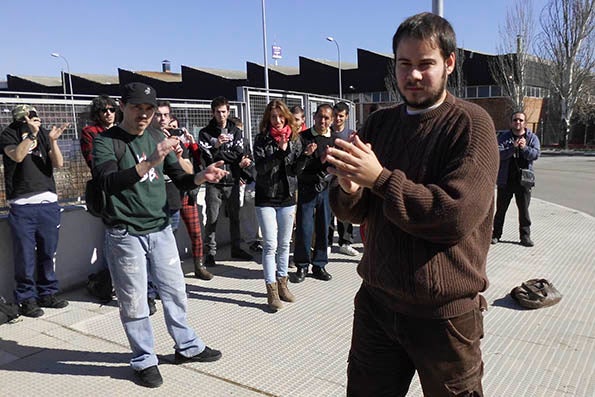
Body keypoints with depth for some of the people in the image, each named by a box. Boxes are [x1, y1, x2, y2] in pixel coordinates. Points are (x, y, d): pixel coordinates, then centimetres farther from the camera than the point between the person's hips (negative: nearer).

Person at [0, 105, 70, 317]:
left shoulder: (43, 133, 9)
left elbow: (58, 163, 0)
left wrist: (53, 140, -14)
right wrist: (31, 134, -22)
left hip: (48, 201, 3)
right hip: (21, 204, -3)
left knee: (48, 252, 10)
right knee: (25, 254, 0)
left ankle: (48, 293, 24)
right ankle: (26, 298, 13)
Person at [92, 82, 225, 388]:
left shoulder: (158, 138, 7)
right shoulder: (106, 141, -9)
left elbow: (180, 179, 9)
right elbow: (108, 182, -26)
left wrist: (201, 176, -13)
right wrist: (150, 163, -38)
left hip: (160, 229, 5)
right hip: (125, 234, -5)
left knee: (175, 292, 14)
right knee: (134, 303, 5)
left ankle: (187, 347, 31)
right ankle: (144, 360, 23)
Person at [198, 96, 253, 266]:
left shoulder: (236, 131, 9)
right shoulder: (206, 132, 2)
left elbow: (239, 154, -4)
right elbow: (206, 157, -9)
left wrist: (219, 152, -11)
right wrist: (216, 145, -23)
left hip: (233, 181, 3)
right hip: (214, 182, -2)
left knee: (235, 216, 12)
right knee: (212, 218, 0)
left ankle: (236, 248, 25)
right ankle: (210, 252, 10)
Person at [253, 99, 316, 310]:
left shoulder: (294, 138, 4)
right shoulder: (261, 139, -4)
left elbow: (296, 170, 3)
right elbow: (260, 167, -15)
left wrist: (305, 155, -15)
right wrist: (280, 151, -26)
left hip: (287, 197, 3)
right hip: (266, 198, -3)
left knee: (284, 244, 12)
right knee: (271, 244, -4)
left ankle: (282, 283, 25)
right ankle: (271, 289, 3)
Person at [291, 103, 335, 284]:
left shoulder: (334, 140, 7)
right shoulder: (303, 137, -1)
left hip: (326, 189, 3)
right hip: (306, 189, -3)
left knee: (323, 228, 7)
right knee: (304, 228, -3)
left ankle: (319, 265, 20)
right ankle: (302, 266, 11)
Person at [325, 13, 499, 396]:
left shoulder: (471, 123, -10)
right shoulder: (379, 123, 5)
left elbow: (456, 215, -22)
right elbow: (354, 213, 5)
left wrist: (380, 178, -22)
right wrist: (348, 189, -17)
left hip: (443, 313, -4)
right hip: (377, 301, 5)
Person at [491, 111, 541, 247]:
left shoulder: (532, 137, 5)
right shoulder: (503, 137, 1)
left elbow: (535, 154, -8)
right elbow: (498, 153, -12)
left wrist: (525, 148, -26)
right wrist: (513, 147, -26)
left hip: (524, 179, 1)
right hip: (505, 179, 0)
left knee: (524, 209, 6)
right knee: (500, 209, 8)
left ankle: (525, 236, 16)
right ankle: (496, 234, 18)